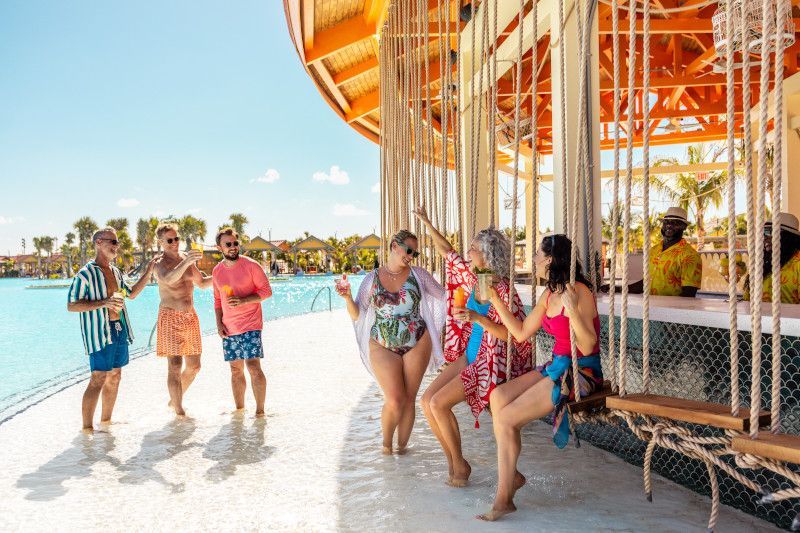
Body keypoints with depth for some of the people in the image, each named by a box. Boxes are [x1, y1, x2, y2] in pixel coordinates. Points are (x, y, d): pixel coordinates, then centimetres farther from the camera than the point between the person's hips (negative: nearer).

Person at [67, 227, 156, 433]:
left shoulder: (116, 272, 13)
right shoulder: (86, 274, -11)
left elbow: (131, 294, 27)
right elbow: (71, 306, -13)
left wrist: (148, 272, 19)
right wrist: (103, 303, -24)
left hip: (119, 329, 8)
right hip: (99, 332, -8)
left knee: (114, 377, 13)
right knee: (98, 379, -10)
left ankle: (106, 420, 26)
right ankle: (87, 428, -2)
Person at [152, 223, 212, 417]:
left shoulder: (187, 257, 11)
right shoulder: (160, 263, -10)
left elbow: (202, 283, 22)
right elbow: (168, 279, -34)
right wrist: (186, 262, -48)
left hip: (190, 316, 7)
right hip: (170, 317, -7)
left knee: (194, 366, 12)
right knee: (175, 366, -10)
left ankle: (175, 400, 32)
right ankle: (179, 411, -4)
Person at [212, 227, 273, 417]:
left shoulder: (251, 265, -7)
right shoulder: (217, 271, 9)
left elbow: (266, 291, -7)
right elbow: (218, 300, 18)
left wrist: (243, 301, -20)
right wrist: (219, 323, 6)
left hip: (250, 325, -5)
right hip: (228, 328, 5)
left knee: (253, 366, -11)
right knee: (236, 370, 11)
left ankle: (260, 411, -2)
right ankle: (239, 409, 24)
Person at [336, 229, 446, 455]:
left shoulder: (418, 274, 3)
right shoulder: (372, 278, 3)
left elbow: (443, 296, 10)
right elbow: (357, 314, 4)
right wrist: (347, 297, -13)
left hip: (417, 345, 1)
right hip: (383, 348, -1)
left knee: (409, 399, 5)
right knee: (394, 401, -9)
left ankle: (402, 446, 23)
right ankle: (386, 442, 18)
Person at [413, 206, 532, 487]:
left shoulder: (503, 292, -20)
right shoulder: (473, 278, 2)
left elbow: (514, 335, -23)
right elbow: (447, 252, 13)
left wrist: (478, 318, -31)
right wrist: (426, 222, 13)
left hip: (490, 364, -8)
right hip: (468, 356, 8)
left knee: (439, 403, -18)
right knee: (426, 400, -3)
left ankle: (460, 465, 2)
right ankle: (452, 461, 10)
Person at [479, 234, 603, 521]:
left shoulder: (579, 292, -17)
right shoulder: (549, 293, 9)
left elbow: (588, 347, -21)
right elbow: (521, 333, 12)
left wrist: (573, 311, -34)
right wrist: (495, 300, 11)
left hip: (582, 371, -8)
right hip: (557, 367, 8)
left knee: (505, 418, -14)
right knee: (498, 396, -12)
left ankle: (504, 497, 0)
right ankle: (511, 476, 0)